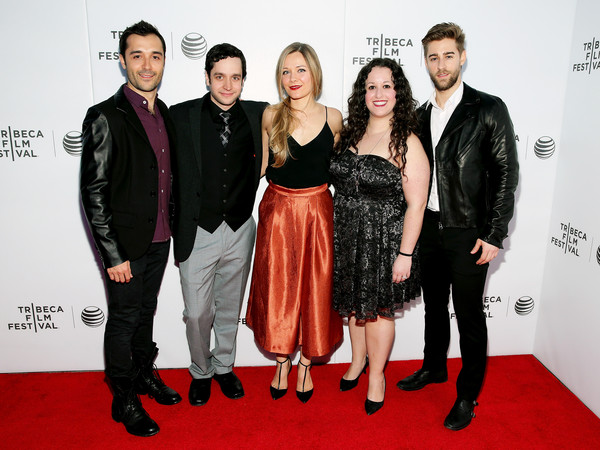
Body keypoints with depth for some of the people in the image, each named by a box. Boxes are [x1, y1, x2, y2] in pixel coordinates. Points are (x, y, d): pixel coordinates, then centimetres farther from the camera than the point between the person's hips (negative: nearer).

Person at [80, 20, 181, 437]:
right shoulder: (105, 118, -15)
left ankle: (145, 374, 42)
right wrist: (113, 255, -17)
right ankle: (125, 400, 28)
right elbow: (94, 194, -16)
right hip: (126, 246, -6)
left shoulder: (165, 114, 7)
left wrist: (170, 230, 11)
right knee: (123, 320, 10)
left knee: (146, 312, 22)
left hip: (159, 241, 6)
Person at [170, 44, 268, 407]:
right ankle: (201, 371, 34)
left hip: (240, 231, 2)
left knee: (230, 309, 17)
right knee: (197, 313, 7)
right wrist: (176, 227, -6)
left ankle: (224, 366, 40)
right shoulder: (182, 116, -7)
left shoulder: (258, 115, -2)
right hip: (197, 232, -2)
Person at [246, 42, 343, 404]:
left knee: (316, 291, 9)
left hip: (318, 214, 0)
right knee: (277, 291, 9)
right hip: (278, 214, 0)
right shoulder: (271, 116, -2)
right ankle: (283, 361, 33)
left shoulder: (333, 118, -2)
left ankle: (306, 365, 31)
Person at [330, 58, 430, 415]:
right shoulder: (351, 134, 4)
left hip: (384, 240, -5)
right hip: (347, 237, 5)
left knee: (378, 310, 10)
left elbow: (416, 205, -15)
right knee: (354, 304, 20)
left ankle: (377, 374, 34)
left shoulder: (407, 143, -14)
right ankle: (358, 359, 45)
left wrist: (405, 254, -17)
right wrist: (338, 232, 9)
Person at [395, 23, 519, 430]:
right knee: (434, 305, 19)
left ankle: (468, 395, 24)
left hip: (468, 233, -5)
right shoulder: (422, 114, 8)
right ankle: (434, 368, 41)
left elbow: (507, 174, -9)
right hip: (429, 228, 5)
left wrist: (494, 235, -13)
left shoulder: (489, 109, -7)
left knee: (469, 315, 6)